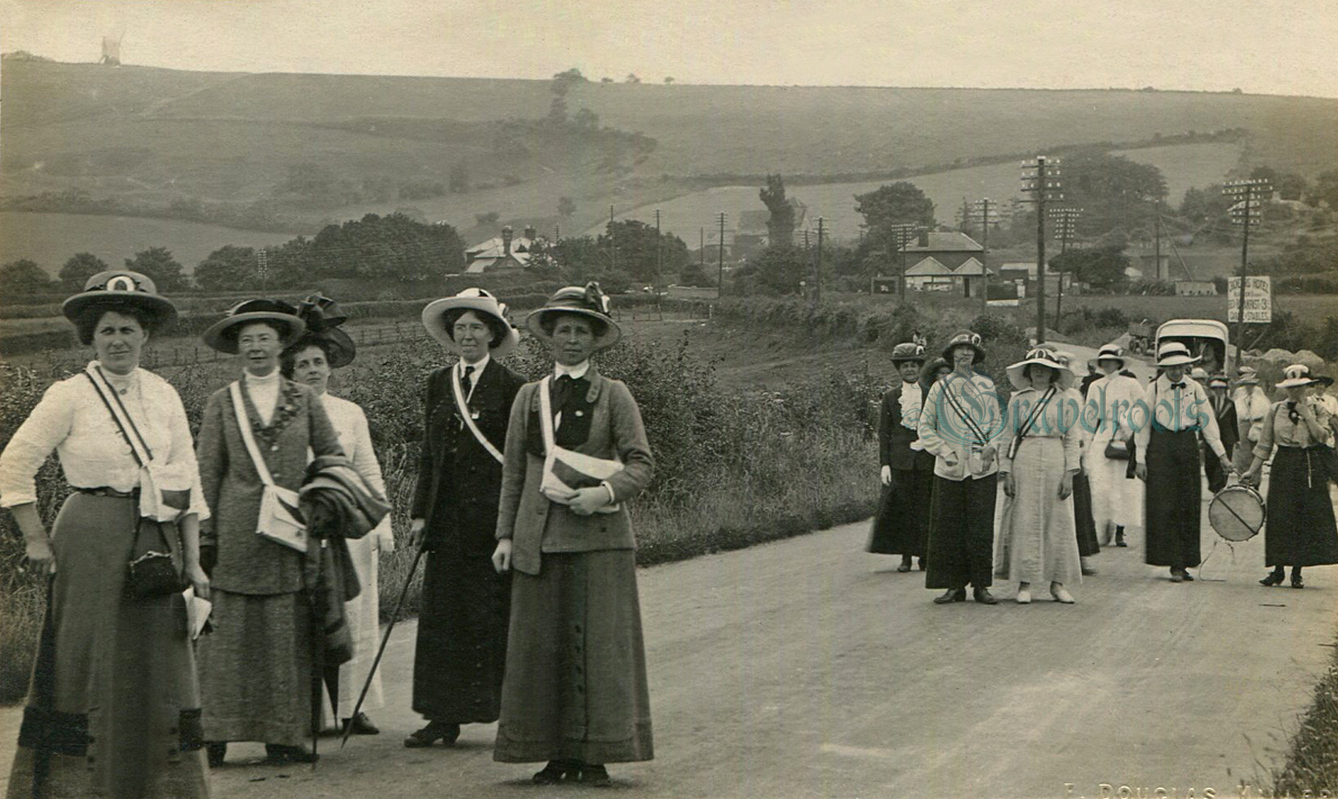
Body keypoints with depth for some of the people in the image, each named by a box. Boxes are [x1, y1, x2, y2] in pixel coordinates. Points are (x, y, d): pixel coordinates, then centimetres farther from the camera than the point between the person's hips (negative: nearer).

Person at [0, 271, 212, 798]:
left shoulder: (163, 395, 8)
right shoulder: (70, 395, -4)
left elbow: (187, 480, 9)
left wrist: (192, 560, 6)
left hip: (157, 540, 4)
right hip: (91, 542, -4)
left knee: (159, 666, 5)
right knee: (89, 663, -1)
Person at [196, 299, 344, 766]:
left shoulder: (304, 399, 10)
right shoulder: (221, 403, 7)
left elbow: (334, 458, 14)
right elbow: (208, 473, 6)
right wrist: (204, 534, 2)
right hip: (239, 535, -1)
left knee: (290, 633, 0)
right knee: (231, 631, -4)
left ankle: (283, 734, 5)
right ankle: (215, 732, 1)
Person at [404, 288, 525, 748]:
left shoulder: (510, 387, -2)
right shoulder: (438, 384, 12)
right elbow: (429, 455, 14)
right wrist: (420, 513, 7)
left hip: (494, 512, -4)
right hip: (449, 516, 5)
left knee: (497, 615, -1)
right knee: (442, 613, 3)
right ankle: (444, 717, 9)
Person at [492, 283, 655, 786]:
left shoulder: (613, 395, 5)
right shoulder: (529, 397, 14)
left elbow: (641, 464, 2)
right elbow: (514, 471, 15)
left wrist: (605, 491, -16)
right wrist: (505, 535, 9)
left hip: (598, 536, -3)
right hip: (539, 540, 3)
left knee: (600, 642, -4)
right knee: (542, 644, 1)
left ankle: (595, 755, 2)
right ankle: (556, 754, 8)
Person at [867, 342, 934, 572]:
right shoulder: (890, 398, 8)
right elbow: (884, 433, 6)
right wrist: (884, 463, -3)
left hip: (926, 460, 0)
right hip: (900, 460, 0)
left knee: (924, 508, -1)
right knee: (901, 508, -2)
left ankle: (924, 554, 7)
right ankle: (905, 556, 4)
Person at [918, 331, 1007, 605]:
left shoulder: (986, 385, 11)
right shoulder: (940, 387, 8)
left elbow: (998, 421, 15)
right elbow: (925, 426, 8)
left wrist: (991, 446, -3)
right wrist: (944, 451, -5)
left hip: (983, 467, 0)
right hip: (949, 468, 0)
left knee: (981, 527, -1)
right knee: (948, 528, -1)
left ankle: (981, 585, 6)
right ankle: (955, 585, 6)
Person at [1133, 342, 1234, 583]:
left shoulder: (1195, 389, 7)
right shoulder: (1154, 389, 0)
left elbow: (1207, 422, 10)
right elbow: (1142, 425, 1)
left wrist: (1222, 455, 6)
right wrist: (1140, 459, -4)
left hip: (1188, 446, 3)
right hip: (1161, 448, -3)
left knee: (1188, 506, 2)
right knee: (1164, 506, -7)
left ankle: (1183, 564, 8)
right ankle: (1174, 564, -4)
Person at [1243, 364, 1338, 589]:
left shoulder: (1318, 408, 3)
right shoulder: (1276, 410, 6)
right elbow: (1265, 443, 8)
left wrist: (1307, 415, -14)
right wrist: (1253, 470, 4)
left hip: (1311, 468, -1)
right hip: (1283, 466, 1)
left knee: (1308, 517, -3)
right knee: (1279, 517, -2)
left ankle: (1297, 572, 5)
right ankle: (1278, 570, 6)